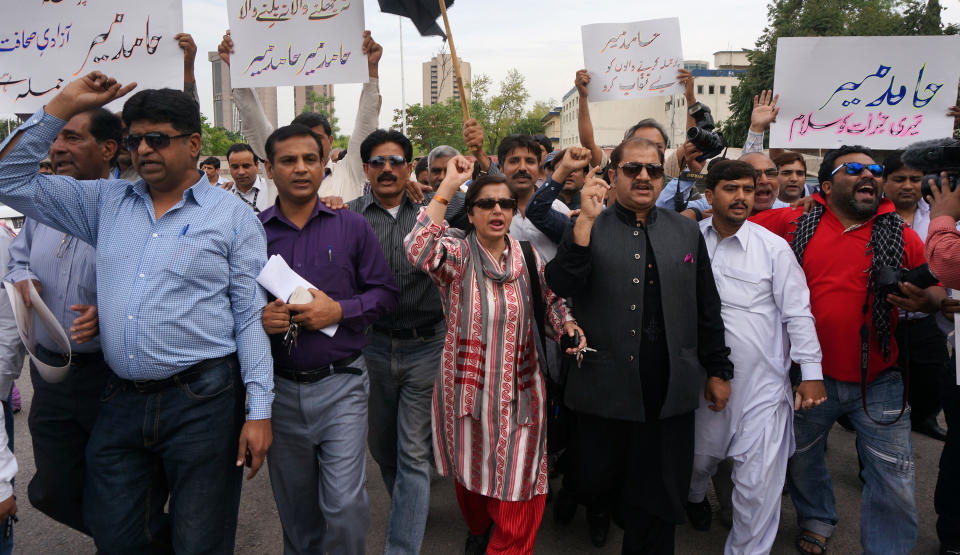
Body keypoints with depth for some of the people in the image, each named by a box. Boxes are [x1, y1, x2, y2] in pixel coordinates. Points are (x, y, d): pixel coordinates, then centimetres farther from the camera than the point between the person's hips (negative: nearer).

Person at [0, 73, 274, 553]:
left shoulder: (232, 215, -2)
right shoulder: (105, 202, 11)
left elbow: (252, 316, -5)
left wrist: (259, 410, -11)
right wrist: (63, 105, 3)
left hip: (202, 401, -4)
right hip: (121, 401, 5)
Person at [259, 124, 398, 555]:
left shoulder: (352, 226, 1)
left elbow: (385, 292, 1)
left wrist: (339, 310, -15)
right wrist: (257, 317, -14)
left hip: (341, 386, -2)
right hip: (279, 389, 2)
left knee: (345, 506, -3)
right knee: (296, 510, 18)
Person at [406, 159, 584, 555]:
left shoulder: (529, 259, 0)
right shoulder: (457, 256, -9)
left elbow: (550, 304, 12)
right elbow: (418, 250, -30)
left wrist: (568, 325, -10)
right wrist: (447, 186, -28)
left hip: (519, 392, 1)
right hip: (468, 388, -1)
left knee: (516, 486, 4)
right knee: (471, 475, 19)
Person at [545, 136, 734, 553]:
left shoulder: (687, 231, 9)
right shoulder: (588, 229, 0)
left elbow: (707, 307, 13)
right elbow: (562, 286, -17)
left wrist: (718, 369, 13)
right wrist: (586, 221, -22)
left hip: (671, 395, 2)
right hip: (604, 391, -2)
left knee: (658, 505, 13)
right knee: (596, 480, 15)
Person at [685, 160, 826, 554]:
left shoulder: (774, 247, -6)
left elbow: (797, 313, -4)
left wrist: (812, 373, -5)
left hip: (762, 381, -2)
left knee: (758, 483, -1)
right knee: (700, 455, 21)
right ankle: (695, 495, 53)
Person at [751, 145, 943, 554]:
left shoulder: (902, 235, -1)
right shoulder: (795, 223, -2)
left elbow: (935, 288, 6)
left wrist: (925, 301, -15)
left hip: (878, 381, 0)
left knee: (894, 481, 6)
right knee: (802, 459, 20)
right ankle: (816, 521, 47)